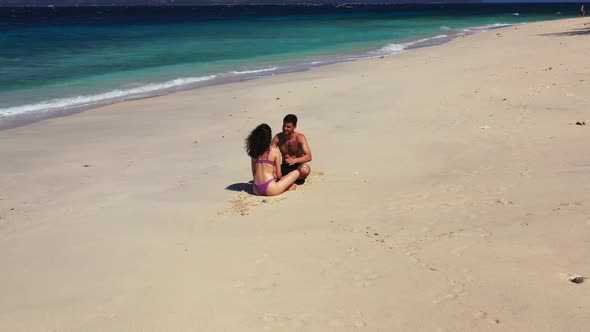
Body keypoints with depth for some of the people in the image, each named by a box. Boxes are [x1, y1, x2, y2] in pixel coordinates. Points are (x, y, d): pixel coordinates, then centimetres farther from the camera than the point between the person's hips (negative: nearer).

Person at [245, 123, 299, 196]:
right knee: (296, 173, 8)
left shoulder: (254, 152, 8)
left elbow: (254, 173, 14)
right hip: (269, 190, -6)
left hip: (256, 190, 6)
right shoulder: (275, 151, -6)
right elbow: (279, 175, -1)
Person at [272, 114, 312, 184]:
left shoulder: (299, 138, -13)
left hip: (297, 166, -3)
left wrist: (295, 160, -42)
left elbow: (309, 157, -24)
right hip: (284, 167, 3)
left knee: (305, 169, -39)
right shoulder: (277, 138, -4)